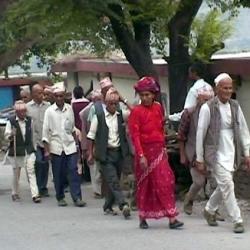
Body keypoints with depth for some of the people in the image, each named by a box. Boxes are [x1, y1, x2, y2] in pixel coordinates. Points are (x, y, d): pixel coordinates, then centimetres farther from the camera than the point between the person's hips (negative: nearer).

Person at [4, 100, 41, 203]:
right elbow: (6, 136, -1)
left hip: (29, 151, 2)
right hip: (16, 152, -2)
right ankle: (15, 194, 26)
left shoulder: (29, 120, 4)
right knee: (16, 174, 9)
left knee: (31, 172, -6)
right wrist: (11, 135, -23)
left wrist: (32, 147, 14)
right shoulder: (11, 121, -6)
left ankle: (35, 194, -10)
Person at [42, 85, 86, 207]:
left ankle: (77, 198, -7)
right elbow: (45, 131, -2)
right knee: (58, 174, 4)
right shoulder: (49, 111, -2)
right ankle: (60, 198, 16)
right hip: (56, 147, -1)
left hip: (70, 145, 1)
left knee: (73, 171, -6)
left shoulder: (69, 109, 5)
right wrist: (46, 150, -5)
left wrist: (76, 141, 11)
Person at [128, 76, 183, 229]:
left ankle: (172, 218, -6)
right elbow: (135, 135, -12)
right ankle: (143, 218, 18)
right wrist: (141, 155, -17)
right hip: (145, 151, -4)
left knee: (166, 182, -4)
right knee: (144, 185, 6)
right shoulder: (136, 111, -8)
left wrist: (164, 147, 13)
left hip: (159, 151, 4)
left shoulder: (158, 108, 6)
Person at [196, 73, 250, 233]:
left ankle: (209, 210, 35)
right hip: (216, 154, -5)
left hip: (231, 154, 6)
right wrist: (199, 159, -5)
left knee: (223, 187, 12)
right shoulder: (208, 108, -10)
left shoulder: (235, 106, 6)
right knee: (227, 185, -9)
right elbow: (200, 134, -6)